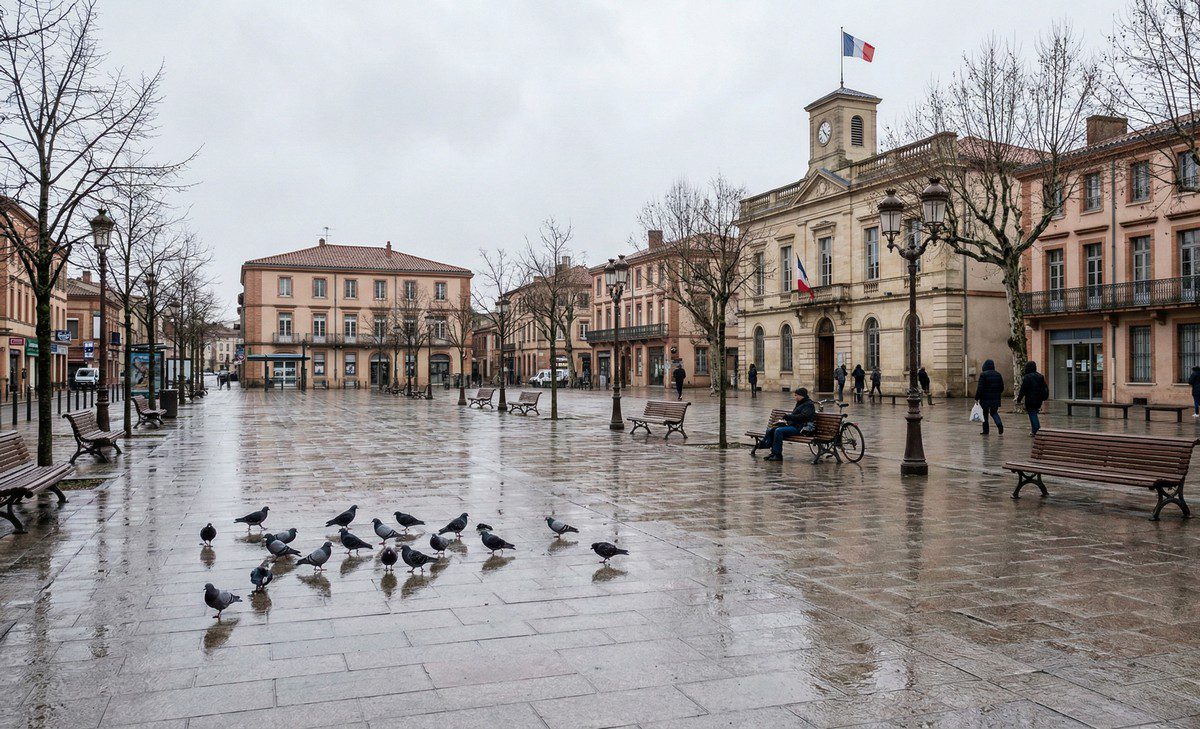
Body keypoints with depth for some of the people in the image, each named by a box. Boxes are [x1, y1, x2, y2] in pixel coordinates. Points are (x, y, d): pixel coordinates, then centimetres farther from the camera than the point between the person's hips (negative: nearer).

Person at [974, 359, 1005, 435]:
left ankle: (985, 431, 10)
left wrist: (976, 398, -12)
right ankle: (1000, 425, -7)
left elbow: (980, 388, -17)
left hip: (985, 398, -4)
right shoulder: (998, 375, 5)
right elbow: (1002, 387, 10)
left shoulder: (983, 375, -12)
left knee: (985, 414, 7)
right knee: (994, 413, 17)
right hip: (995, 398, 5)